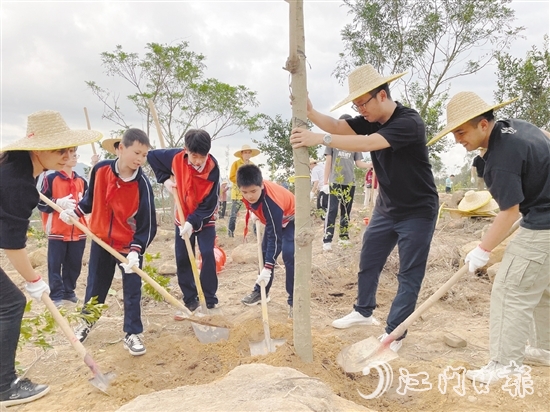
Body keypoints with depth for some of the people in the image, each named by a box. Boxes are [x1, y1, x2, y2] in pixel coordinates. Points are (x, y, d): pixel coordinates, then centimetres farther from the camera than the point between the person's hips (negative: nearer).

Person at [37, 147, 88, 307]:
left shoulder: (81, 181, 9)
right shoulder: (51, 179, -5)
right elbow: (41, 204, -6)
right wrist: (59, 203, -21)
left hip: (78, 231, 4)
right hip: (57, 231, -4)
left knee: (74, 264, 11)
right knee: (55, 265, 3)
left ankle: (68, 291, 26)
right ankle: (56, 296, 14)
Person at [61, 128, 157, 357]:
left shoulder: (142, 184, -22)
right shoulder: (101, 169, -12)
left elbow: (147, 224, -21)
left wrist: (136, 251, -29)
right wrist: (74, 211, 2)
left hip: (130, 245, -3)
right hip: (101, 239, 3)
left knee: (132, 291, 2)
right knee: (95, 285, 19)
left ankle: (132, 334, 19)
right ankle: (86, 321, 44)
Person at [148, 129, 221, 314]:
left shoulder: (213, 168, -25)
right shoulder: (176, 157, -17)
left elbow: (209, 204, -23)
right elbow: (152, 156, 2)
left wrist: (193, 222, -30)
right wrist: (165, 179, -9)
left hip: (205, 219, -3)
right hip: (183, 218, 4)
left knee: (207, 255, -14)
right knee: (182, 259, 4)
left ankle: (210, 301, -2)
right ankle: (190, 301, 15)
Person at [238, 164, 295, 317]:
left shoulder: (271, 202, -42)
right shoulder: (249, 190, -23)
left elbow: (274, 238, -38)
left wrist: (268, 268, -38)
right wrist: (256, 214, 0)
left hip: (291, 220, -8)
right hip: (274, 220, 8)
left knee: (288, 255, -24)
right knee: (265, 252, 11)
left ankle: (294, 300, -13)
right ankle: (261, 291, 28)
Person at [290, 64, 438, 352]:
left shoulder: (409, 122, -25)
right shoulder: (370, 121, -1)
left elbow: (368, 144, -39)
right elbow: (337, 127, -13)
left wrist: (320, 139, -44)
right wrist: (310, 113, -31)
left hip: (418, 211, -8)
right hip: (386, 207, 8)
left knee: (409, 274, 1)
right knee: (368, 261, 16)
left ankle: (394, 333, 12)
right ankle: (364, 311, 36)